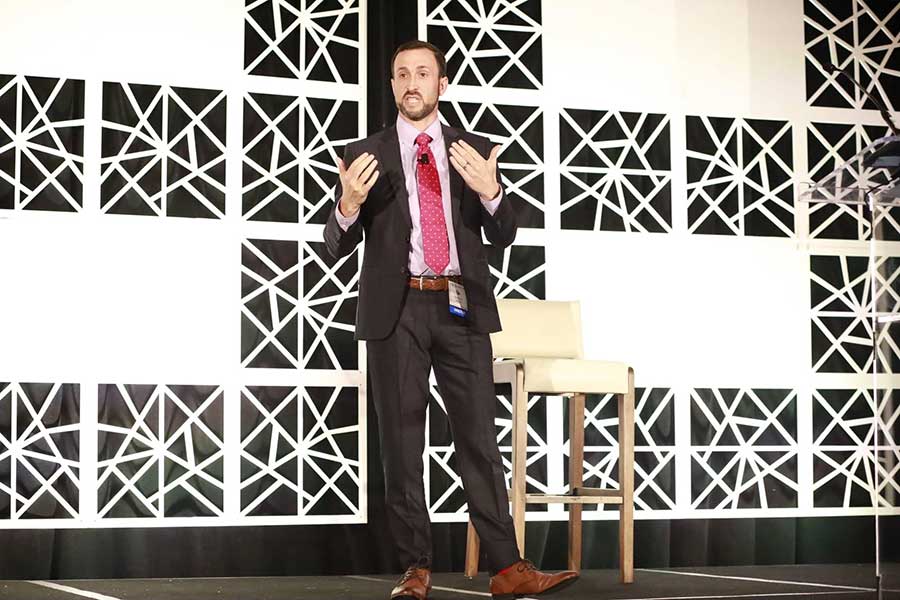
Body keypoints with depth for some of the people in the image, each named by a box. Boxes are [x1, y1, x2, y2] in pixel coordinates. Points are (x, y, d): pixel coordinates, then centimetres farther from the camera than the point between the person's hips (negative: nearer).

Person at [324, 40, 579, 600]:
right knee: (402, 445, 2)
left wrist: (490, 192, -14)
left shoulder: (475, 151, 10)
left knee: (480, 440, -2)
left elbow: (505, 236, 6)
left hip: (462, 308, 0)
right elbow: (338, 245, 5)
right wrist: (349, 204, -17)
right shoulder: (364, 154, 7)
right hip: (396, 309, 0)